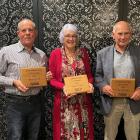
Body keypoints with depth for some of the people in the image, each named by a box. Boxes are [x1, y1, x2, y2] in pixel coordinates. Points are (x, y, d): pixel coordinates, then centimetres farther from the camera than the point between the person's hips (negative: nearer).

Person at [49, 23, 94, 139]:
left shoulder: (83, 53, 6)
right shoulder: (55, 54, -2)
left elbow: (89, 74, 10)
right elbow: (52, 78, -2)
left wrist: (90, 84, -10)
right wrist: (63, 87, -19)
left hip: (83, 101, 2)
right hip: (64, 101, -2)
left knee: (83, 130, 10)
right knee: (66, 130, 6)